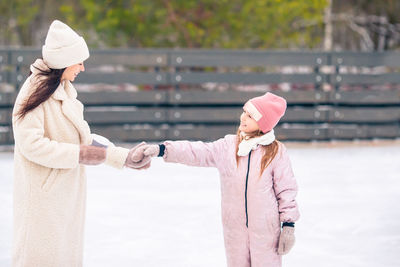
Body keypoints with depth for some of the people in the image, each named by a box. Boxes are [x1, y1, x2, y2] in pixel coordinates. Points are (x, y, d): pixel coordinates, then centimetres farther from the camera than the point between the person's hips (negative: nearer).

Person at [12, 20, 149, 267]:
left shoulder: (65, 91, 12)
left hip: (67, 193, 9)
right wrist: (80, 154, -21)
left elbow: (83, 138, 17)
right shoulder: (36, 91, -16)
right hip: (44, 193, -9)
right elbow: (32, 145, -24)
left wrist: (124, 157, 9)